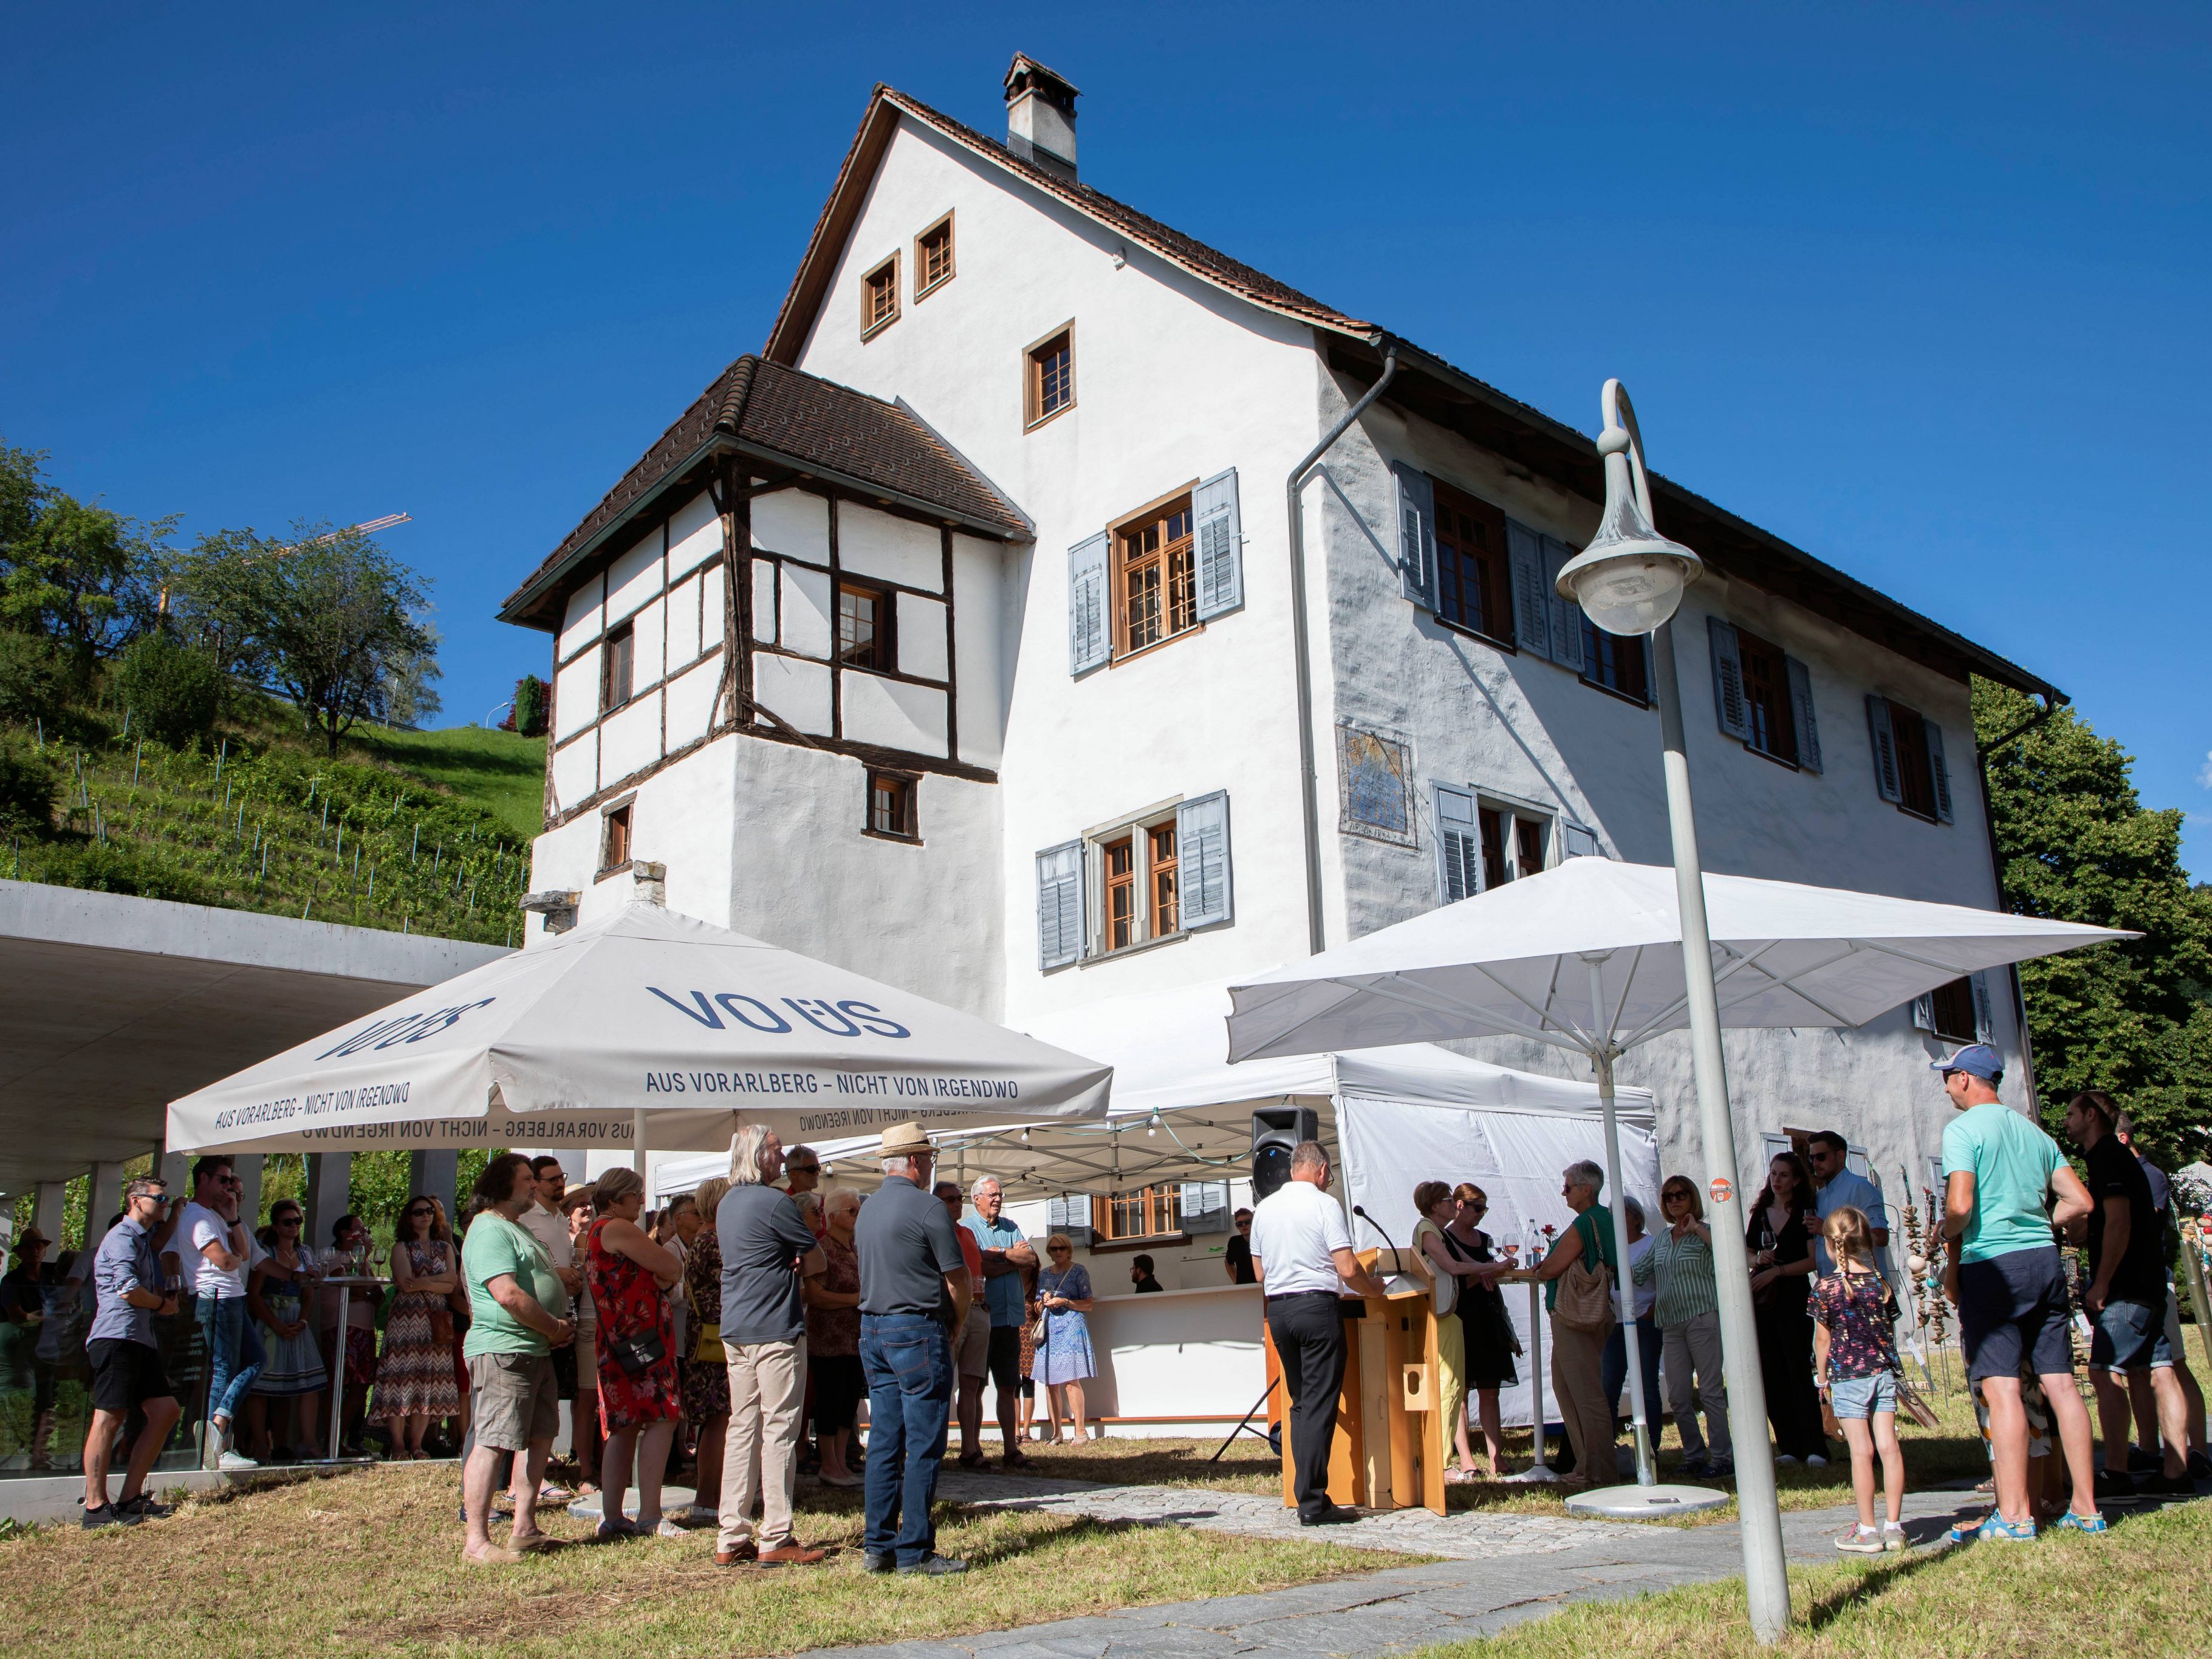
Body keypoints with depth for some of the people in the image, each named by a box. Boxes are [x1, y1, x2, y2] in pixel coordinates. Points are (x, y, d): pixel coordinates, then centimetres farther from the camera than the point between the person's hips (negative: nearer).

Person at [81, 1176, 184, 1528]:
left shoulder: (145, 1238, 27)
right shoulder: (123, 1237, -5)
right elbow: (128, 1290, -18)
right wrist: (162, 1304, -1)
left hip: (141, 1340, 10)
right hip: (116, 1337, -10)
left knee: (166, 1410, 6)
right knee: (110, 1416, -11)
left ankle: (130, 1498, 10)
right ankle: (95, 1507, -10)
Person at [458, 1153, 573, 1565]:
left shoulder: (517, 1228, 20)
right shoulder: (489, 1231, -14)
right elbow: (508, 1295, -24)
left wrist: (557, 1326, 11)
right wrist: (553, 1327, -12)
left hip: (536, 1351, 11)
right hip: (502, 1350, -11)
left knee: (540, 1437, 13)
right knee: (493, 1443, -9)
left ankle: (525, 1530, 20)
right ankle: (477, 1542, -7)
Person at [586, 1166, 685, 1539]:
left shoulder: (596, 1232, 20)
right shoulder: (619, 1229, -11)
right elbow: (673, 1269, -12)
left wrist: (659, 1280, 3)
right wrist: (664, 1277, 8)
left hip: (617, 1344, 10)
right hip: (641, 1338, -10)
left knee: (625, 1427, 11)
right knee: (661, 1420, -10)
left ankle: (612, 1516, 14)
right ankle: (650, 1515, -11)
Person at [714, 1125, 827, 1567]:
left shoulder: (726, 1204, 14)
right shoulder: (775, 1202, -14)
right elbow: (817, 1261, -7)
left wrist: (780, 1271, 4)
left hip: (735, 1329, 9)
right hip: (776, 1330, -9)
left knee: (743, 1428, 11)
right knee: (779, 1430, -3)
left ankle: (732, 1538, 13)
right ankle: (775, 1539, 0)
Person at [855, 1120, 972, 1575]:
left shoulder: (868, 1209, 12)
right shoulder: (927, 1208, -12)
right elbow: (958, 1278, -10)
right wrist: (955, 1324, 8)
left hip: (873, 1329, 8)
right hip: (918, 1331, -8)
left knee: (884, 1441, 10)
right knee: (924, 1444, -2)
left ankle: (878, 1546, 13)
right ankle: (914, 1551, 0)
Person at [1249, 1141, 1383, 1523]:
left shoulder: (1264, 1209, 11)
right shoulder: (1324, 1205, -7)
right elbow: (1348, 1269, -11)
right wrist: (1373, 1289, 7)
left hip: (1276, 1309, 6)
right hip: (1317, 1306, -6)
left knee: (1300, 1403, 13)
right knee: (1319, 1405, -4)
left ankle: (1309, 1495, 13)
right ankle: (1313, 1503, -4)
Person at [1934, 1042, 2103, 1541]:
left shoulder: (1963, 1129, -6)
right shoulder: (2034, 1132, 16)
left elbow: (1960, 1205, -16)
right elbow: (2080, 1202, 13)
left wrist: (1951, 1247, 0)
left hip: (1992, 1264, -7)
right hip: (2044, 1258, 7)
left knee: (2001, 1387, -6)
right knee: (2060, 1383, 8)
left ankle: (2014, 1515, -6)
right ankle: (2086, 1508, 12)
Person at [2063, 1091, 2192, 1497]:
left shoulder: (2106, 1156, -11)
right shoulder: (2115, 1155, 21)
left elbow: (2119, 1222, -20)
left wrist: (2101, 1284, -19)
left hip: (2127, 1286, -10)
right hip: (2148, 1282, 10)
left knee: (2106, 1373, -11)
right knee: (2159, 1372, 7)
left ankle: (2116, 1475, -11)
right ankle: (2175, 1473, 7)